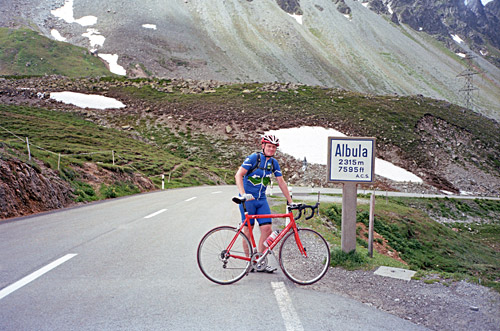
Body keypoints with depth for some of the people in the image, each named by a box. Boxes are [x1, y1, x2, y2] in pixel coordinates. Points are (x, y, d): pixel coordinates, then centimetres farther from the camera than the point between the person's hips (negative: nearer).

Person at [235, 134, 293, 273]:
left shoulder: (274, 163, 7)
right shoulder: (253, 158, -11)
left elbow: (281, 182, 11)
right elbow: (238, 175, -19)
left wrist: (290, 201, 8)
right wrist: (243, 194, -31)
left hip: (261, 199, 5)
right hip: (247, 199, -5)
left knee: (267, 229, -4)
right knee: (248, 229, -1)